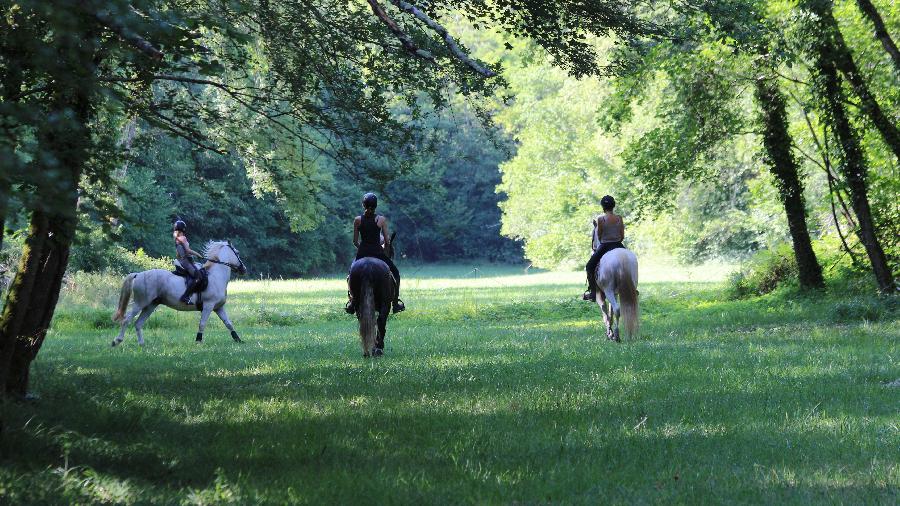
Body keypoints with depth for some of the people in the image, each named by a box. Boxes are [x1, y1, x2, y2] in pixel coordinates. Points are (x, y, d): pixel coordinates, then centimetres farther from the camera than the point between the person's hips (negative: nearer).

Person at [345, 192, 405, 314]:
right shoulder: (381, 219, -4)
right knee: (395, 273, 19)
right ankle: (395, 303, 15)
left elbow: (355, 241, 2)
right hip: (378, 252, -1)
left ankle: (352, 302, 16)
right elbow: (387, 241, -3)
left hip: (362, 253, 1)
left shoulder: (358, 220, -1)